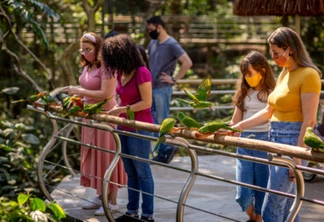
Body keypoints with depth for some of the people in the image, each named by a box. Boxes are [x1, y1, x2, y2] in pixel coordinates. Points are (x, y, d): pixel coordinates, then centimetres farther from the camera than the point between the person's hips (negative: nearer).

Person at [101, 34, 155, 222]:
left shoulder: (141, 72, -16)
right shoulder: (121, 73, 8)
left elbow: (146, 103, -18)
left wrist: (121, 110, -19)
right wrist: (114, 110, 2)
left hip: (139, 128, -8)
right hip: (125, 127, 8)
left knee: (142, 171, -1)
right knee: (131, 172, 13)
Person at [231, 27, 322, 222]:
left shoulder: (308, 75, -12)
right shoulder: (284, 74, 14)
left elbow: (309, 121, -16)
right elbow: (269, 111, 18)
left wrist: (298, 157, -19)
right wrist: (238, 126, 12)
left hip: (294, 141, -9)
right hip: (276, 139, 9)